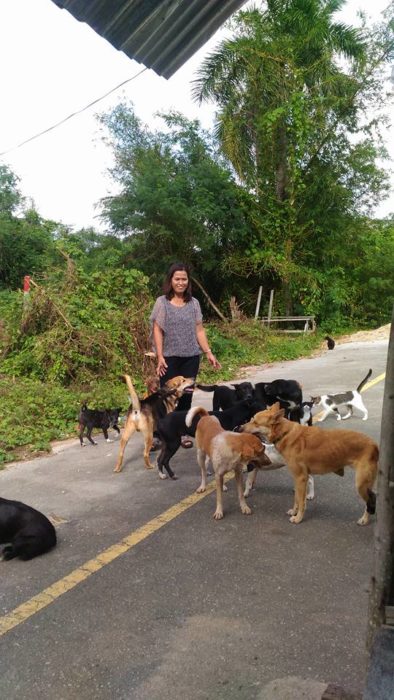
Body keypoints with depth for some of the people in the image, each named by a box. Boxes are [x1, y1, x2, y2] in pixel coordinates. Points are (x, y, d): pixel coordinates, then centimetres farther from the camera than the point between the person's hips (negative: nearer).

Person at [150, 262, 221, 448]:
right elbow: (157, 331, -4)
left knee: (186, 395, 6)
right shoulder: (162, 302, -1)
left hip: (191, 357, 3)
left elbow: (199, 330, 9)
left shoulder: (194, 303, 8)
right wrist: (160, 356, -11)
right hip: (169, 357, -3)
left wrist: (208, 352, 2)